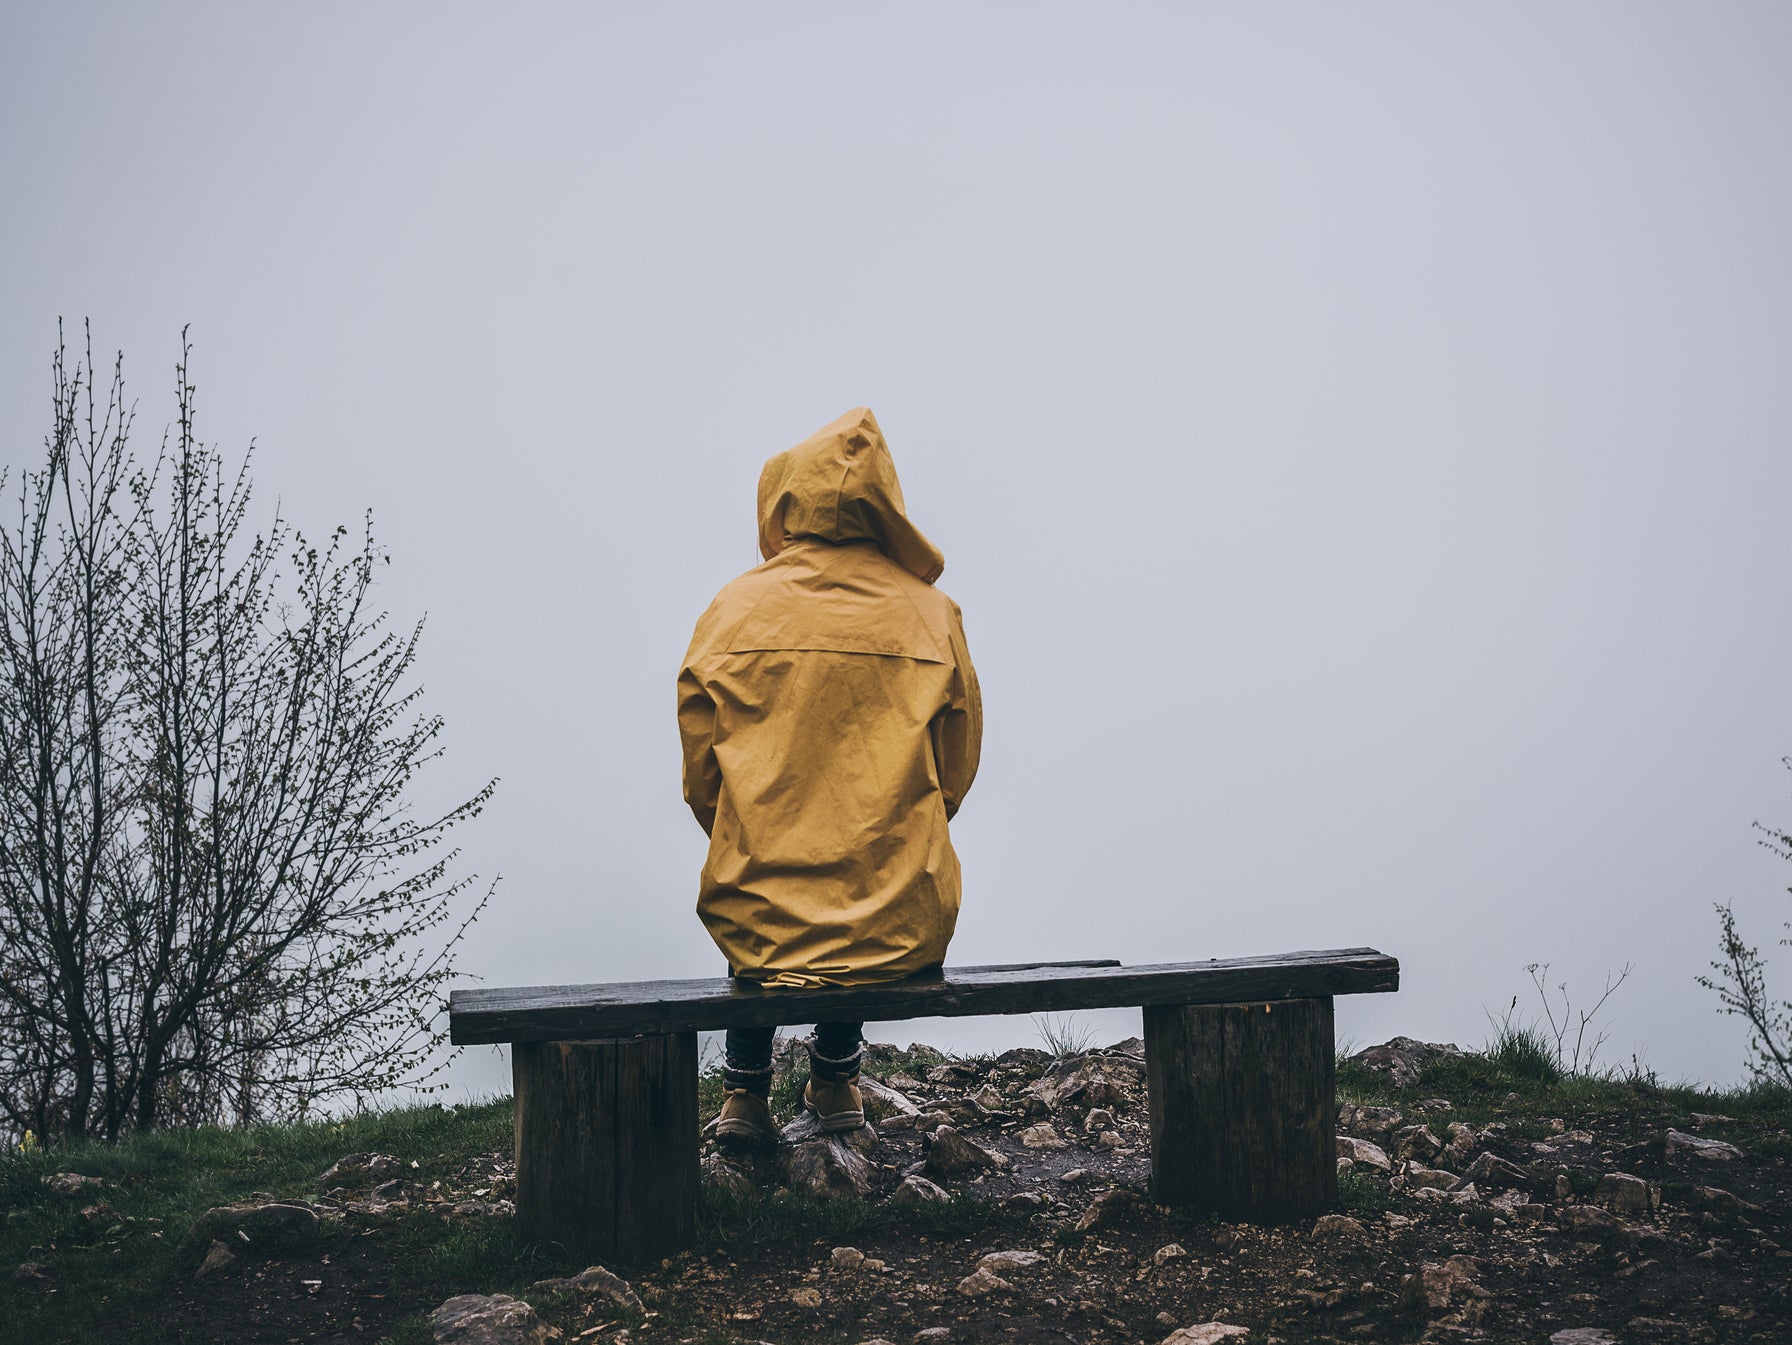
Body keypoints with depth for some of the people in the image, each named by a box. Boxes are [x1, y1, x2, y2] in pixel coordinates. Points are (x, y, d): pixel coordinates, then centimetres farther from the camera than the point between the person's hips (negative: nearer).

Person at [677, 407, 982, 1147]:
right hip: (902, 926, 1)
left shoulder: (736, 610, -2)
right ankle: (835, 1078, 44)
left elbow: (701, 778, 3)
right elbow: (956, 771, 7)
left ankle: (745, 1088, 34)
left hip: (761, 919, 0)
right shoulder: (930, 615, -1)